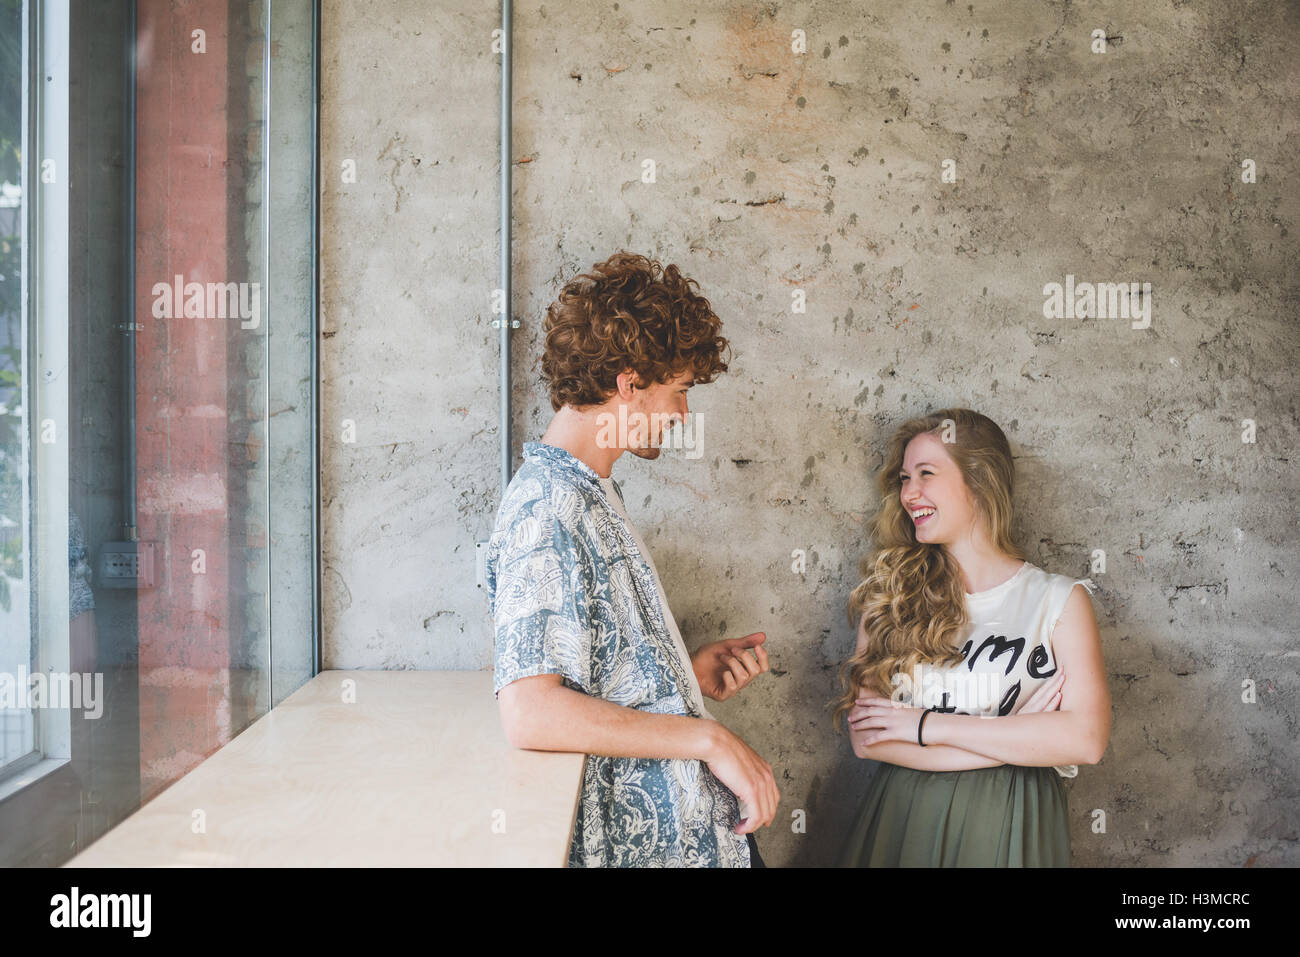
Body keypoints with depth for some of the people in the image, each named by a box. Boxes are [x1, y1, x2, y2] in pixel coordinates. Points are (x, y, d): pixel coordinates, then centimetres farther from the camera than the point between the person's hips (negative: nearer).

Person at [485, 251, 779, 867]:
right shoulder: (547, 505, -18)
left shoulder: (590, 492, 13)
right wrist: (708, 738, -22)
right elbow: (530, 713, -27)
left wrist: (689, 673, 5)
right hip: (650, 843, -9)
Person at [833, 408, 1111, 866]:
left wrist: (927, 724, -16)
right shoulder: (889, 594, 0)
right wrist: (1013, 739, -14)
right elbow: (867, 737, -8)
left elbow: (1086, 738, -15)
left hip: (1009, 827, -1)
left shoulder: (1058, 599, -3)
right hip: (902, 820, 2)